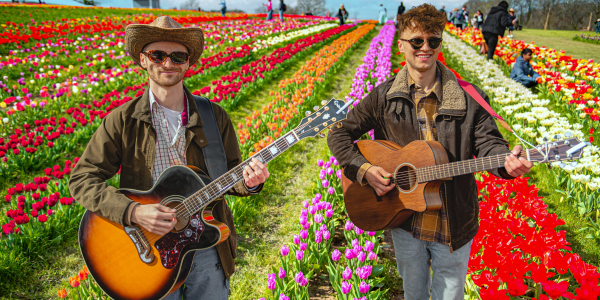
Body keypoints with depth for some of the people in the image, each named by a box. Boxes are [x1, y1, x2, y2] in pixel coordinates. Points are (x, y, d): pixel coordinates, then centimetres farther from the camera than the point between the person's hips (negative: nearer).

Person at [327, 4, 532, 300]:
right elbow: (339, 134, -1)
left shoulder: (468, 98, -5)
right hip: (404, 218, 1)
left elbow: (487, 142, -10)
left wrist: (506, 162, -32)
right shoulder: (384, 96, -4)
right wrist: (363, 169, -15)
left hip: (453, 224, 0)